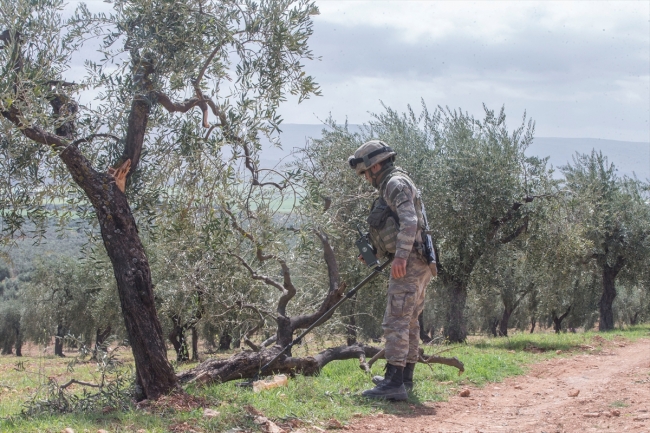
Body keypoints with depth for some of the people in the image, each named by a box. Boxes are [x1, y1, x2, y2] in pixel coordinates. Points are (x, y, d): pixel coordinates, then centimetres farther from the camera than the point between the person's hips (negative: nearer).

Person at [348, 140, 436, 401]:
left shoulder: (396, 183, -9)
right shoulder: (392, 186, 23)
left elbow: (409, 222, -22)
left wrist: (400, 257, -29)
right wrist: (374, 253, 24)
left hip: (410, 263, -11)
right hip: (418, 264, 11)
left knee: (396, 322, -14)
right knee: (409, 322, 17)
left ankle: (394, 383, -18)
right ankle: (405, 377, 26)